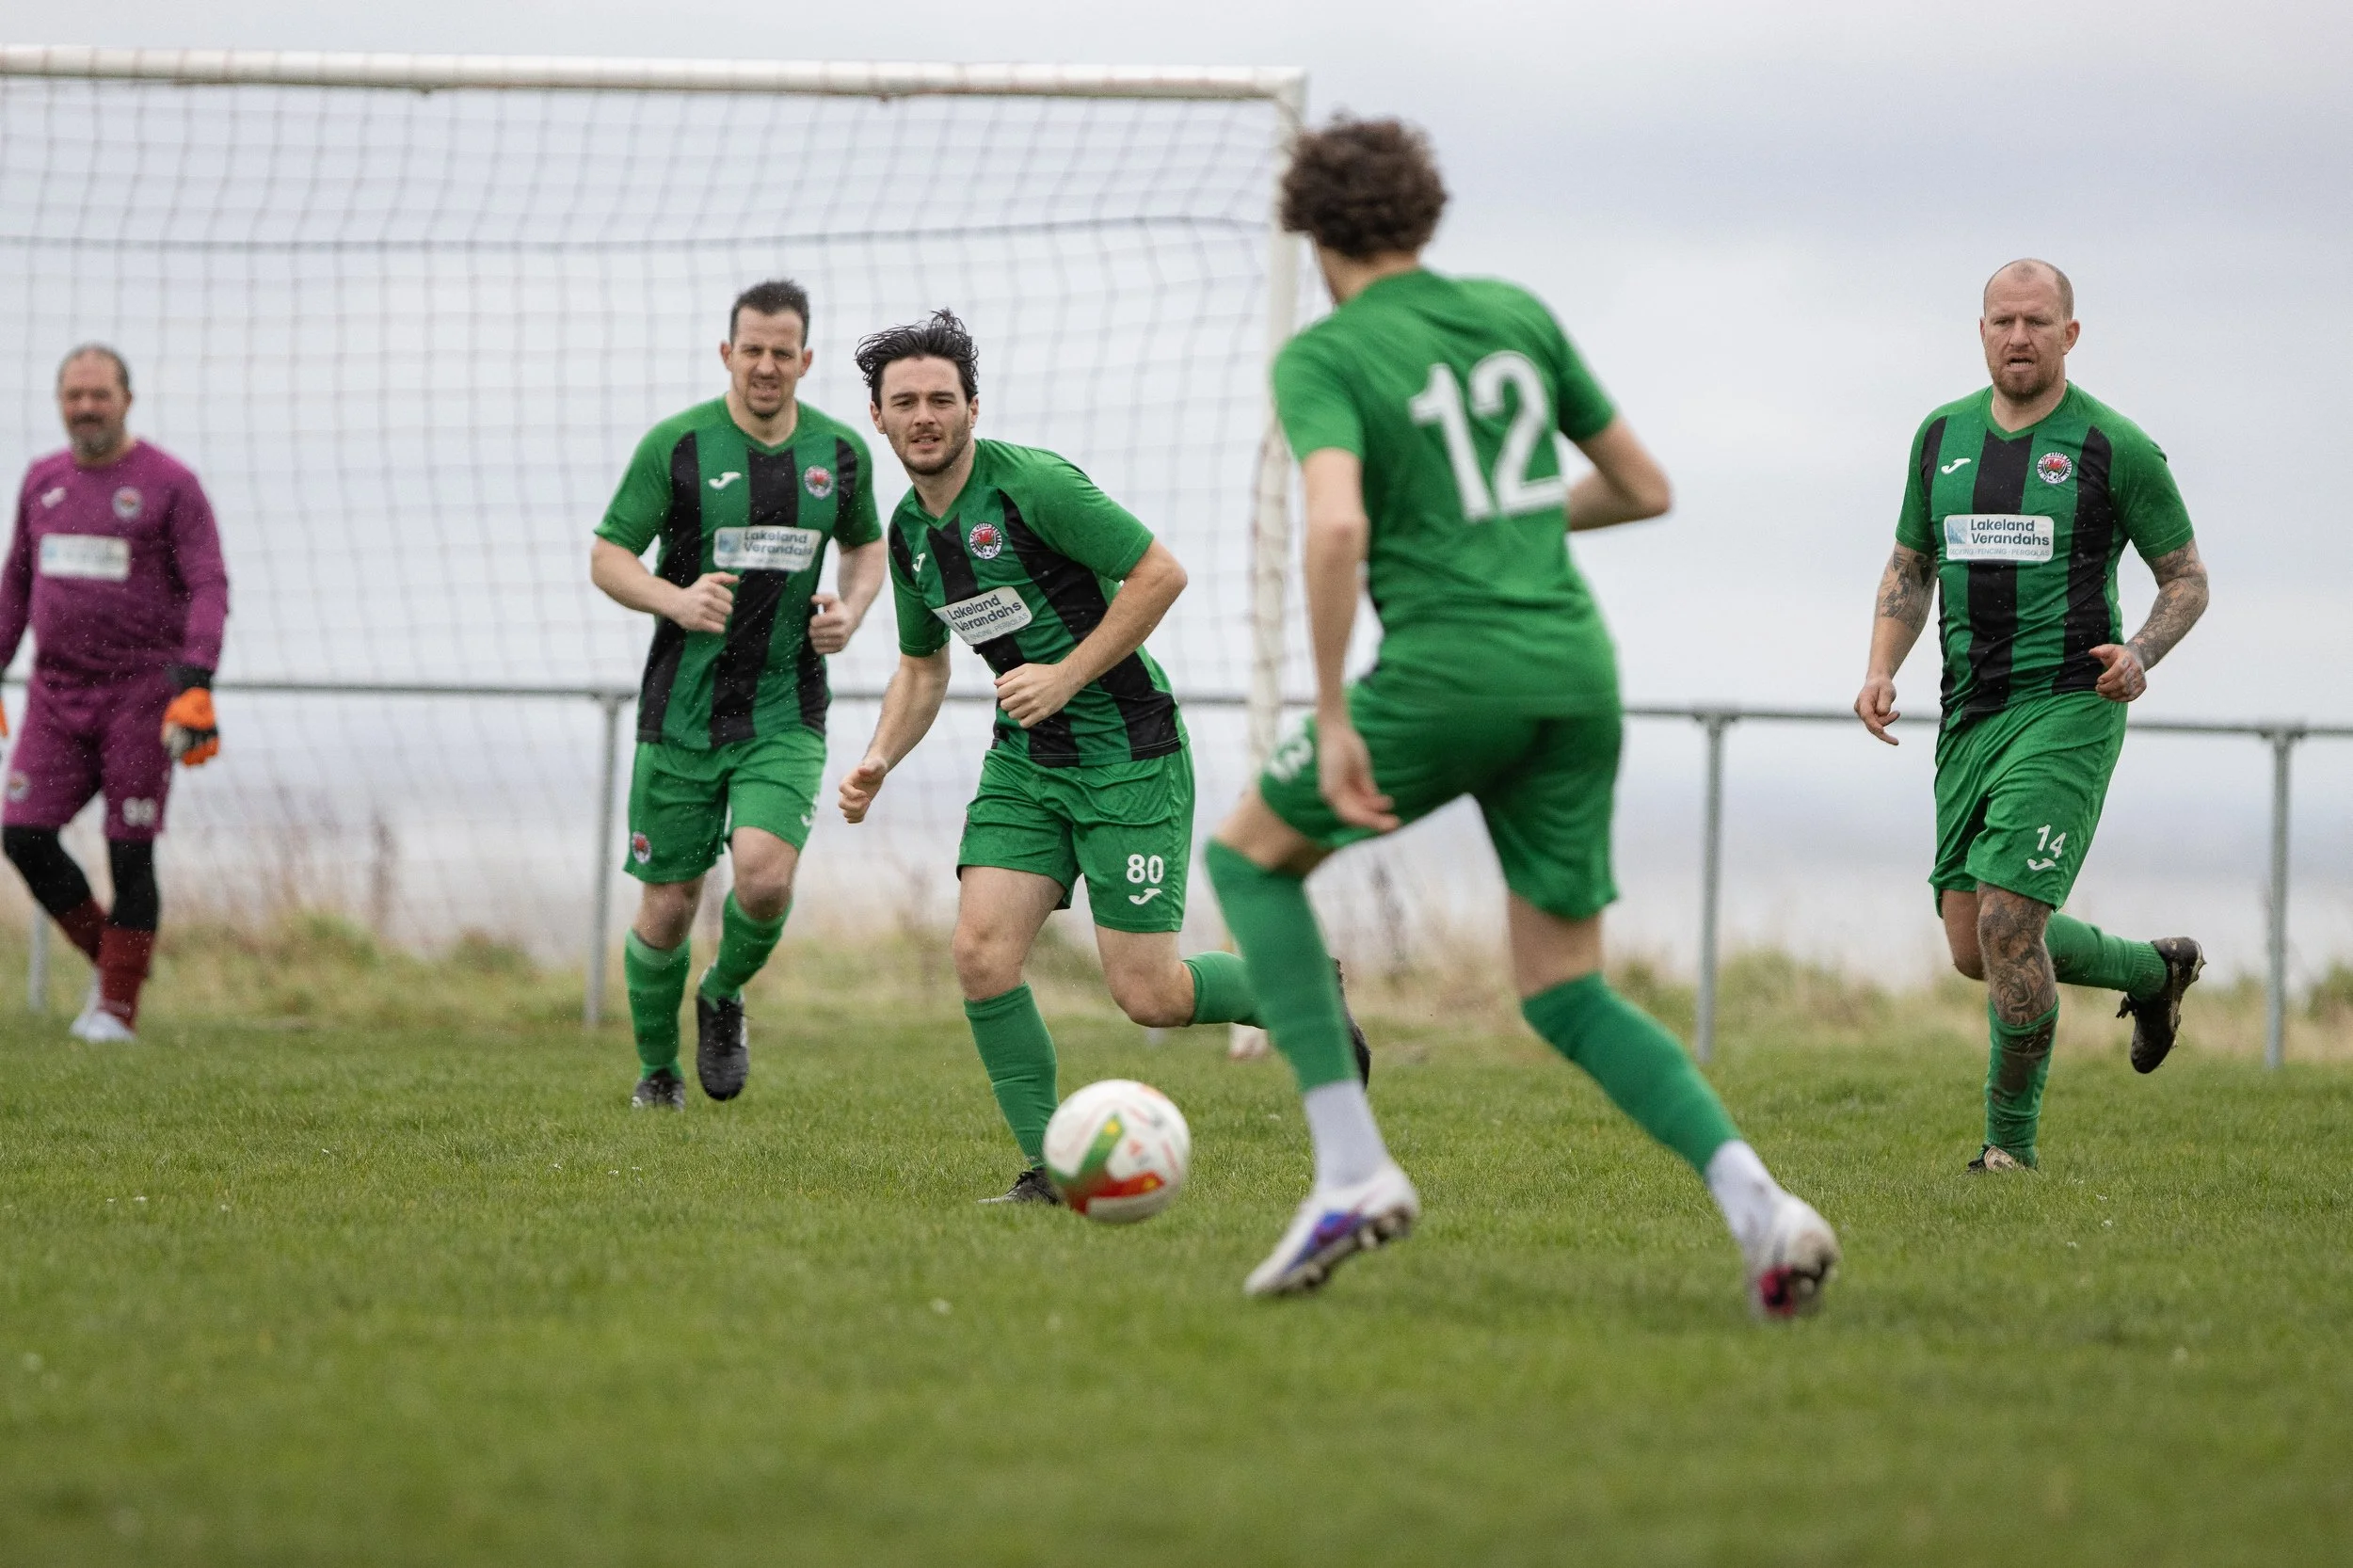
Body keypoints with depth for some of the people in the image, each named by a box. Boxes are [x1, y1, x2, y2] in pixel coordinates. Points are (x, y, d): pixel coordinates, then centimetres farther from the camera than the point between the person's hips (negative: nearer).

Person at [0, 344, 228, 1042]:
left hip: (141, 691, -5)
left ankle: (118, 1010, 4)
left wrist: (195, 687, -22)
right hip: (58, 693, 5)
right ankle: (108, 957, 14)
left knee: (129, 854, -5)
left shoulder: (170, 484, -6)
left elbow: (209, 589, -10)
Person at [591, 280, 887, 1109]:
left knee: (765, 875, -22)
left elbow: (865, 544, 22)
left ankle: (724, 996, 11)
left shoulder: (841, 452, 3)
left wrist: (850, 611, 0)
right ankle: (657, 1071, 28)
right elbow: (606, 556, -2)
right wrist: (675, 600, -21)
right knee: (669, 905, 3)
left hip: (786, 713, 1)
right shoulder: (676, 445, -6)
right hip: (683, 711, -1)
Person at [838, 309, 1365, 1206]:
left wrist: (1068, 676, -20)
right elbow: (922, 667, 21)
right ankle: (1049, 1168, -2)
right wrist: (877, 762, 5)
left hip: (1128, 754, -7)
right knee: (982, 956, -13)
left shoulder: (1033, 484, -16)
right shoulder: (909, 533, 8)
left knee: (1147, 996, -8)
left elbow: (1161, 572, -17)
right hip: (1024, 761, 7)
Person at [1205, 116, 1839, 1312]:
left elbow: (1338, 528, -20)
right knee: (1565, 997, 14)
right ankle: (1756, 1203, -11)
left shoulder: (1322, 358, -2)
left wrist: (1333, 720, -15)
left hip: (1447, 671, -5)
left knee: (1246, 855, 20)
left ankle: (1352, 1170, 6)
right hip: (1577, 674, 5)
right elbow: (1646, 489, 19)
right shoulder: (1517, 315, 14)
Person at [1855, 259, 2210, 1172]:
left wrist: (2141, 654, -16)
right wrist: (1882, 670, 4)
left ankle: (2012, 1141, -1)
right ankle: (2155, 971, 33)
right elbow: (1909, 569, 20)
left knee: (2007, 921, -17)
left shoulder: (2113, 447, -4)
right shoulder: (1943, 437, 10)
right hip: (1970, 716, 6)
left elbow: (2188, 578, 3)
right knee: (1975, 949, 6)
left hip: (2069, 710, -6)